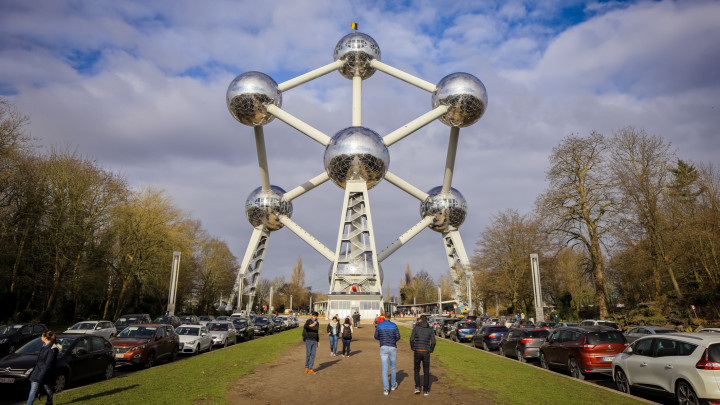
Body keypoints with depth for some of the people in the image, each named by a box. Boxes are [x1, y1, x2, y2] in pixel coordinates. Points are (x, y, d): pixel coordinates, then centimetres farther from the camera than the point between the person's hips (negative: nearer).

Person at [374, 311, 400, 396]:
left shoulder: (379, 325, -2)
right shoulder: (393, 325, -6)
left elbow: (376, 337, 5)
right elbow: (398, 337, -3)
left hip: (383, 348, 0)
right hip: (392, 348, 0)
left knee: (385, 369, 3)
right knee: (392, 367, 19)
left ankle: (386, 389, -2)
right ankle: (393, 385, 36)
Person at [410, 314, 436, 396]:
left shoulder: (416, 327, -2)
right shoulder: (430, 329, 2)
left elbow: (412, 339, -9)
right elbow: (433, 342, -4)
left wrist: (413, 348, 6)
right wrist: (431, 350, 10)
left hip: (417, 352, -1)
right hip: (426, 352, 1)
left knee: (416, 370, 17)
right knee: (426, 371, 13)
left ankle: (417, 387, 4)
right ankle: (426, 390, 11)